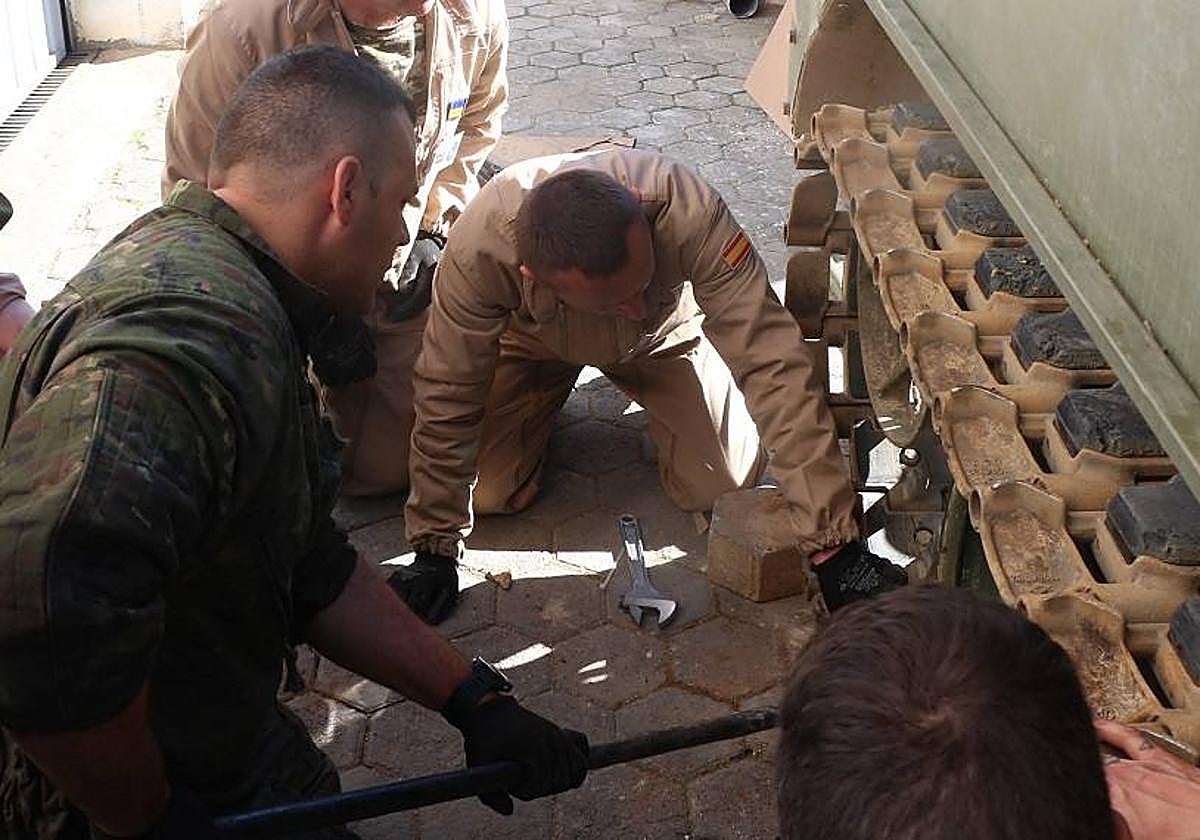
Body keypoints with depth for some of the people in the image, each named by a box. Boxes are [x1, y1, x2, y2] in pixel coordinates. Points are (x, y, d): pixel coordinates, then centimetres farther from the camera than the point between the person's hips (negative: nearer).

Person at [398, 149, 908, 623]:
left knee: (721, 487, -12)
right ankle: (547, 397, 21)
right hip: (535, 340, 0)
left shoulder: (689, 214, -44)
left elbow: (773, 363, -41)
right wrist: (434, 551, -21)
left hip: (665, 333, 0)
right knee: (489, 493, -11)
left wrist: (832, 545, -41)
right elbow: (447, 395, -28)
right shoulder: (479, 247, -42)